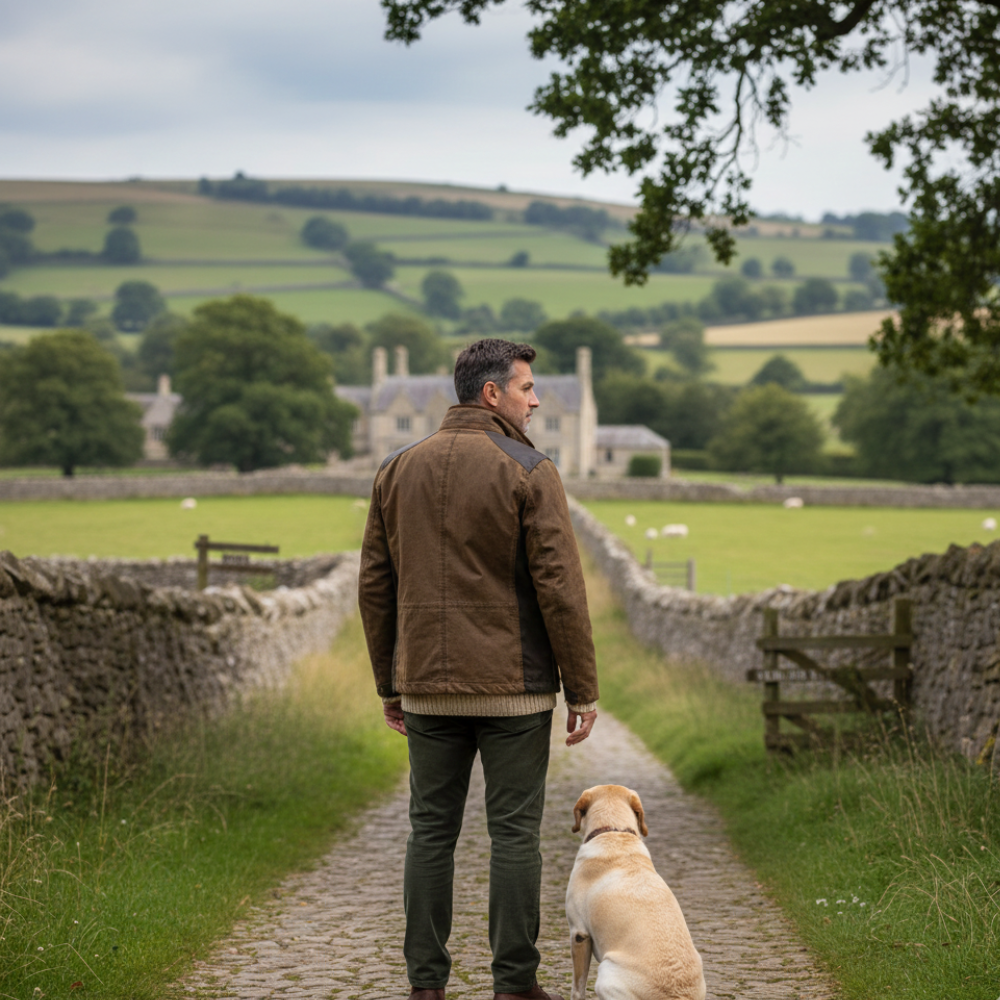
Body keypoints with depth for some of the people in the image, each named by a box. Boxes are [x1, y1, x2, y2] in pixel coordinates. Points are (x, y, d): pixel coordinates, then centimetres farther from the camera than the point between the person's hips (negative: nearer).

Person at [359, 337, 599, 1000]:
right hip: (514, 689, -4)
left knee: (431, 832, 9)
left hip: (428, 690, 4)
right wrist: (583, 690, -5)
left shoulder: (398, 470, 8)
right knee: (515, 833, 2)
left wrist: (390, 686, 17)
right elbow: (560, 587, -11)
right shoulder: (529, 472, -7)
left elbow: (375, 587, 10)